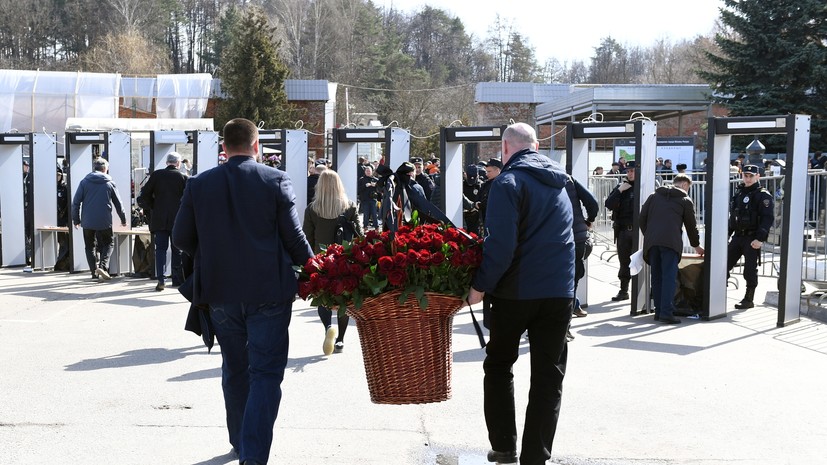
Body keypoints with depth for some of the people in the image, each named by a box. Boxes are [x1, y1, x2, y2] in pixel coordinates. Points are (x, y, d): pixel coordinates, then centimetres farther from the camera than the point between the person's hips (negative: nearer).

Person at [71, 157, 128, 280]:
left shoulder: (84, 182, 2)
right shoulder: (109, 183, 1)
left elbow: (76, 202, 0)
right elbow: (118, 203, 7)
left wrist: (76, 219, 8)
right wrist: (123, 219, 18)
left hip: (87, 221, 1)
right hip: (104, 222, -1)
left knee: (90, 246, 13)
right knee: (107, 244, 10)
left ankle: (94, 271, 10)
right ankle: (103, 266, -13)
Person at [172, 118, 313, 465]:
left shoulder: (198, 185, -1)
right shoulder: (276, 181, -9)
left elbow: (181, 238, 4)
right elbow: (294, 238, -7)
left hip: (220, 292, 3)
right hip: (268, 291, -3)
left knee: (235, 369, 19)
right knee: (266, 372, 1)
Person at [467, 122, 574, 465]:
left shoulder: (510, 182, -9)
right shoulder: (558, 183, 14)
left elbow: (501, 244, -19)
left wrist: (480, 286, -12)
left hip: (517, 291, -5)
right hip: (560, 291, 5)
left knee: (499, 365, 14)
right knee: (548, 375, 7)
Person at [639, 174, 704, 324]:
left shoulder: (654, 196, 21)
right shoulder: (685, 200, 12)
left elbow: (642, 218, 15)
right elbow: (691, 225, 16)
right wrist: (696, 245, 28)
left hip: (651, 242, 4)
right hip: (671, 242, -4)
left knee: (656, 277, 9)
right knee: (669, 277, -6)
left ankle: (658, 311, 11)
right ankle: (666, 313, -14)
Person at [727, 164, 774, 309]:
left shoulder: (763, 195, -6)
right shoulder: (739, 193, 15)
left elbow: (767, 219, -14)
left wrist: (760, 238, -22)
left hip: (753, 239, -6)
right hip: (737, 237, 6)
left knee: (750, 270, -1)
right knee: (724, 265, 3)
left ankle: (748, 300, 8)